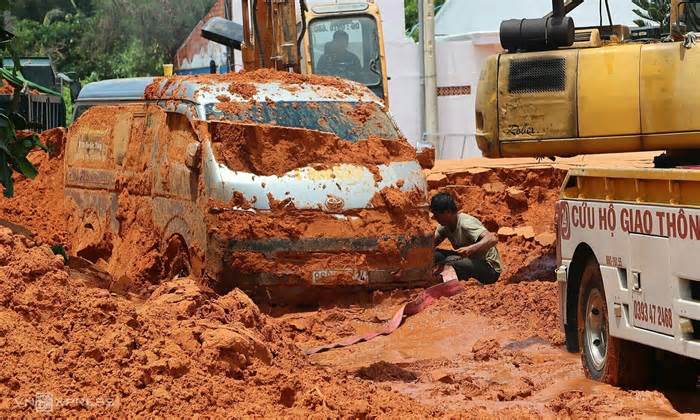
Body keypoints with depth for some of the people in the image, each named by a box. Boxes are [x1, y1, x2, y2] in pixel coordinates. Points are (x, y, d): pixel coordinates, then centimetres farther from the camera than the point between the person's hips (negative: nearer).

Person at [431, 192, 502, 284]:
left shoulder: (465, 223, -25)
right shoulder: (445, 225, 1)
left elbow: (493, 239, -39)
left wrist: (470, 249, -54)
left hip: (489, 267, -9)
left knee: (448, 263, -33)